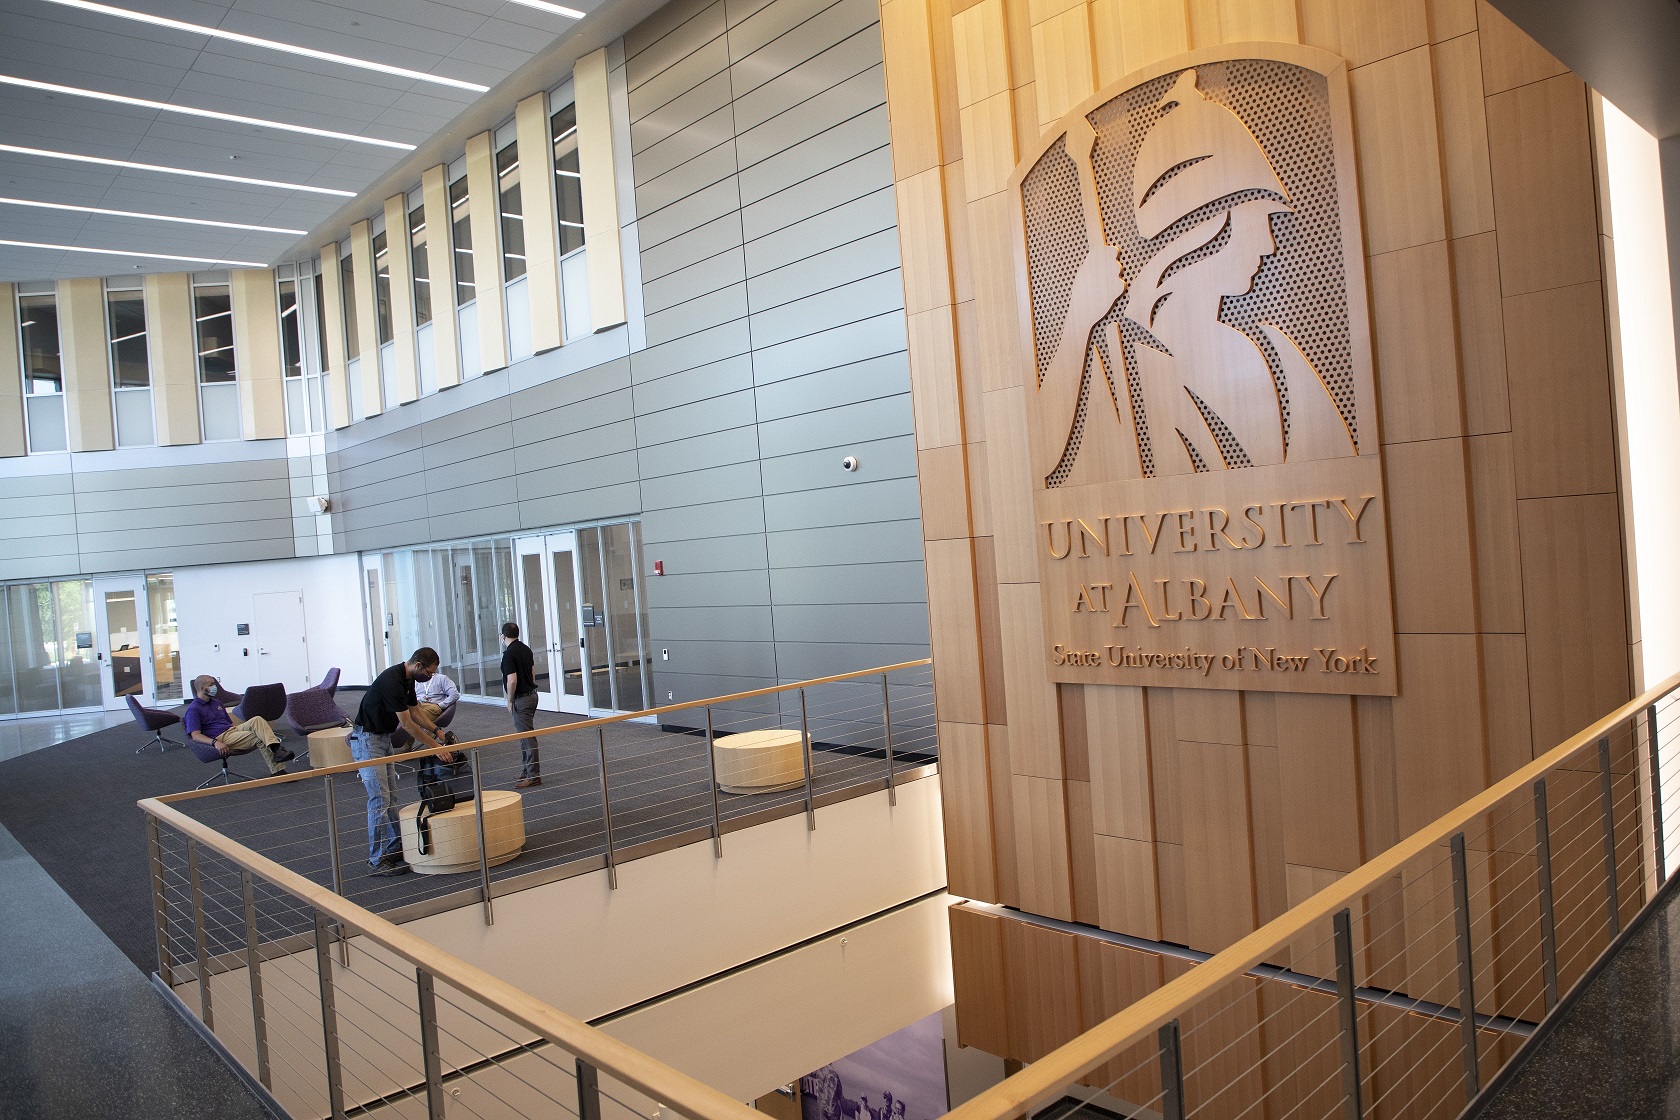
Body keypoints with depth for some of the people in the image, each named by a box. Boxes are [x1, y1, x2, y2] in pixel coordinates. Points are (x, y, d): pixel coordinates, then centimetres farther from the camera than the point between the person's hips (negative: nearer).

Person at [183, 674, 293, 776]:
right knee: (259, 738, -25)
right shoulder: (193, 710, -4)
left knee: (257, 720, -23)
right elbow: (195, 735, -16)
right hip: (221, 738, -7)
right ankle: (277, 770, -30)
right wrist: (215, 742, -32)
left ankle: (276, 748, -38)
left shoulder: (216, 702, 23)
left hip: (233, 730, 7)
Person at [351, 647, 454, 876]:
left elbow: (415, 710, 16)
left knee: (391, 797, 11)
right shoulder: (391, 681, -26)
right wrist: (435, 746, -18)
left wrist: (437, 732, 6)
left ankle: (395, 849, 17)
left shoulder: (408, 679, 3)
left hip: (383, 737, 10)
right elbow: (407, 723, -23)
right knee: (379, 798, -10)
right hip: (366, 739, -10)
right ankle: (377, 860, -5)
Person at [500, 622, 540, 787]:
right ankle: (527, 771, 24)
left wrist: (510, 701, -11)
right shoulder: (526, 649, 11)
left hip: (521, 699, -9)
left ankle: (533, 775, -3)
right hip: (531, 694, 9)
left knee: (527, 736, -6)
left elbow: (512, 680, -23)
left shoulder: (509, 654, -17)